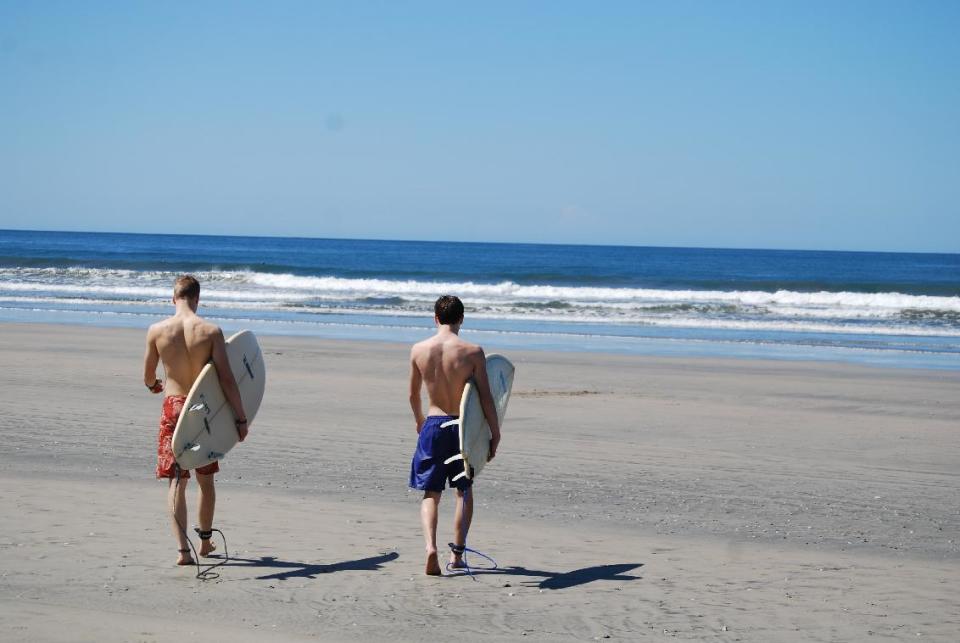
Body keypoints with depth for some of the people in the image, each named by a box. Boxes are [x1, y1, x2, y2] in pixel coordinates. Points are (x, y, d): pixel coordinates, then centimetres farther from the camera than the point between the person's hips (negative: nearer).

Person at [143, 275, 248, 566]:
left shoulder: (157, 330, -6)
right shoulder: (211, 331, -9)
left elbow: (148, 377, 5)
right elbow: (226, 379, -10)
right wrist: (241, 418, -3)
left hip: (173, 408, 0)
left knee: (176, 481, 3)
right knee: (206, 479, 18)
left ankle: (183, 549, -8)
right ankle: (205, 541, 31)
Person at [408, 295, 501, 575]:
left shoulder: (419, 350, -4)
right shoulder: (472, 352, -12)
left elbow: (413, 395, 8)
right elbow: (486, 398, -9)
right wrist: (495, 434, 2)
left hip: (433, 426, 1)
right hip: (463, 427, -1)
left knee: (431, 492, 9)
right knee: (464, 490, 18)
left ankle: (431, 546, -14)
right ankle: (457, 554, 20)